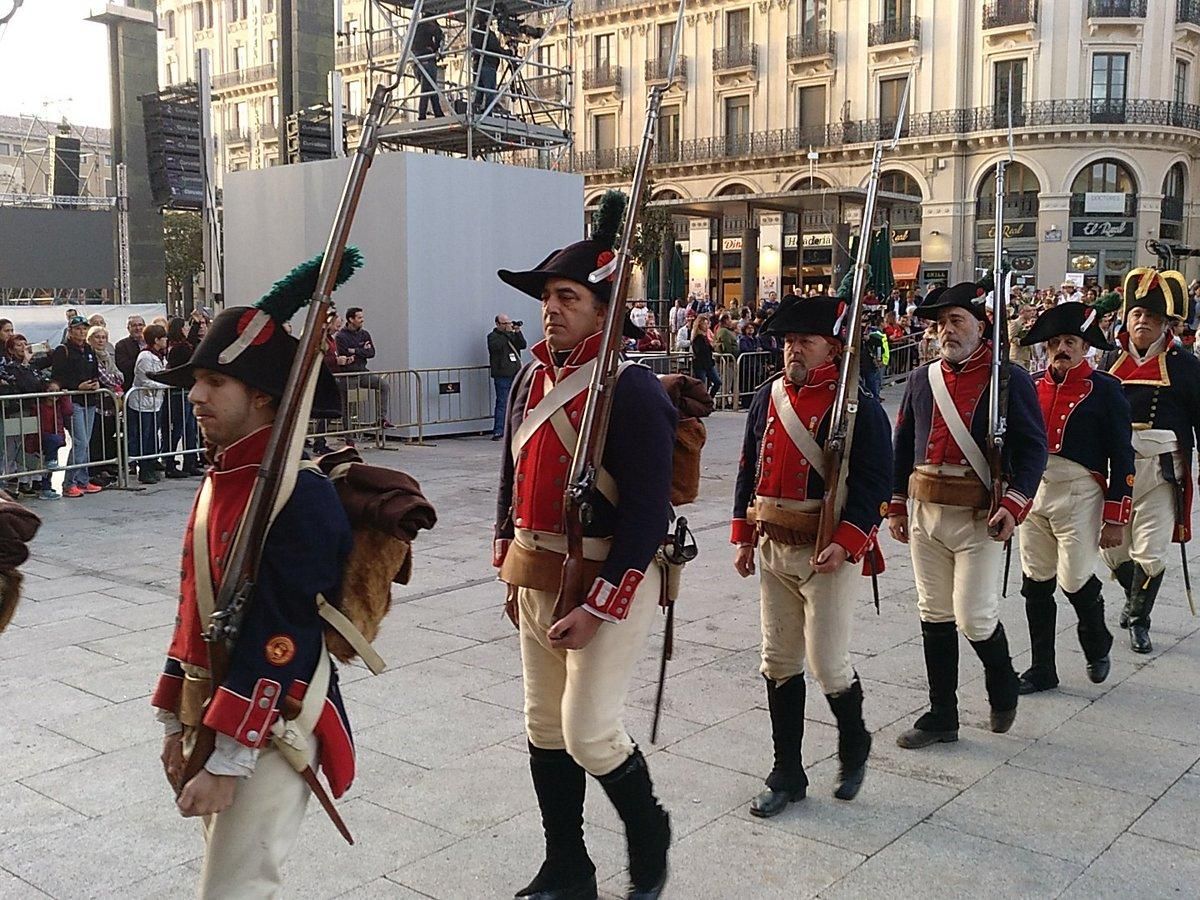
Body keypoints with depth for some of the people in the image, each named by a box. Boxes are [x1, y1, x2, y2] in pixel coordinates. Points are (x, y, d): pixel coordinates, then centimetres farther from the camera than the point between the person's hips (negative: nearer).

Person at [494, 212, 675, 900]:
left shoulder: (633, 390, -17)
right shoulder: (531, 379, 7)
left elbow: (648, 513, -20)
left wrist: (597, 606, -21)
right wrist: (511, 569, 16)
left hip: (609, 583, -8)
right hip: (537, 579, 8)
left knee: (589, 732, -7)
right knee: (546, 729, 14)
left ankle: (649, 831, 25)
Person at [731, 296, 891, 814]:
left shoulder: (858, 407, -9)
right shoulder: (767, 399, 8)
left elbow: (875, 484, -12)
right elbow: (749, 470, 14)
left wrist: (846, 543, -22)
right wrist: (743, 536, 8)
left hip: (829, 553, -6)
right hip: (773, 550, 6)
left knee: (827, 664, -2)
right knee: (779, 664, 10)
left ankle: (854, 746, 29)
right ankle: (786, 775, 22)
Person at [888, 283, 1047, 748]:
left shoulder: (1011, 379, -4)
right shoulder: (922, 379, 10)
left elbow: (1033, 447, -6)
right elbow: (903, 444, 15)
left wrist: (1014, 504, -17)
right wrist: (896, 504, 12)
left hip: (979, 518, -5)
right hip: (925, 513, 5)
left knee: (974, 616, -6)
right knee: (934, 616, 9)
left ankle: (1003, 687, 27)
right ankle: (941, 716, 21)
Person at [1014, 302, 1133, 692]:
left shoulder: (1104, 389, -3)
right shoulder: (1033, 386, 9)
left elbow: (1122, 456, -4)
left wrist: (1115, 518, -7)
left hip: (1079, 496, -4)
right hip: (1033, 495, 4)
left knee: (1075, 581, -5)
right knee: (1036, 585, 7)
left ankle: (1097, 647, 27)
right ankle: (1042, 670, 20)